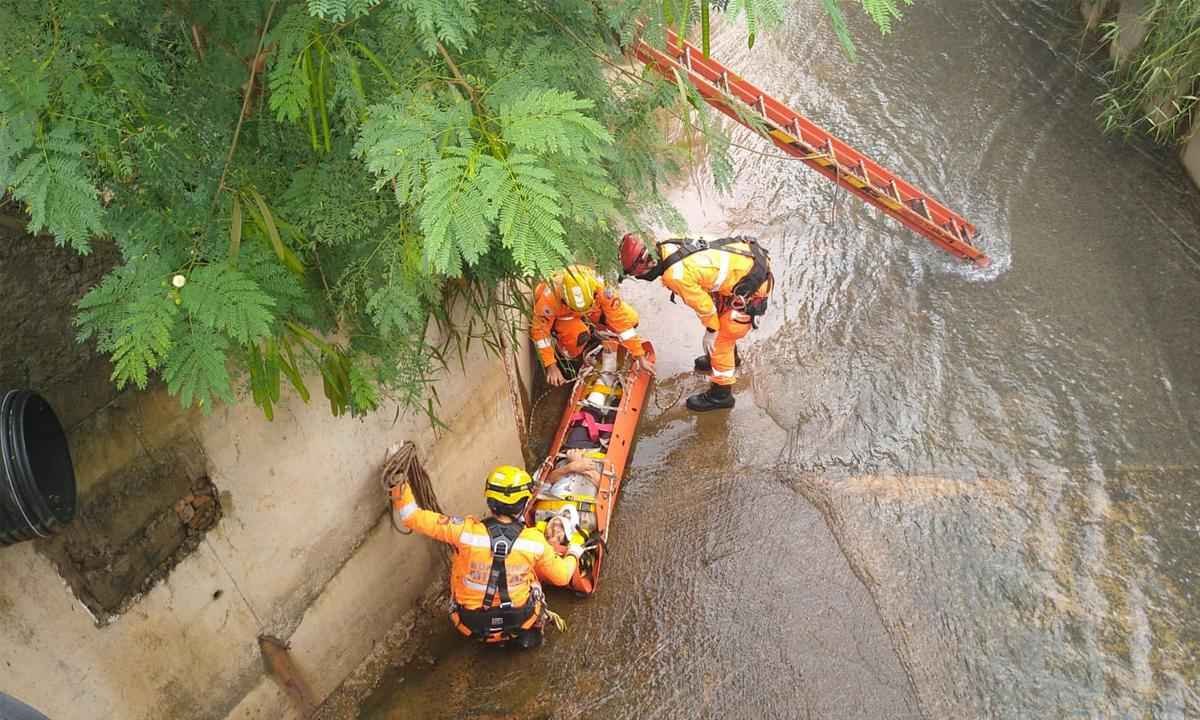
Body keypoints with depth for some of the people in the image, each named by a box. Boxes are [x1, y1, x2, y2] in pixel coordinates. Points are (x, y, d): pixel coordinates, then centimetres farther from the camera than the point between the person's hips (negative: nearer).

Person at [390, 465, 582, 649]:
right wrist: (573, 554, 17)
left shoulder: (466, 531, -25)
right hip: (518, 621, 1)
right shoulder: (534, 540, -19)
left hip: (471, 625, 0)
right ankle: (529, 633, 27)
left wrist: (399, 492, -7)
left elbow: (415, 518, -21)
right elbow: (561, 576, -3)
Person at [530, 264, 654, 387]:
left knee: (630, 319, -18)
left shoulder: (600, 287, -39)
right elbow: (539, 330, -27)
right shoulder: (549, 296, -41)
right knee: (579, 337, -33)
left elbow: (621, 320, -32)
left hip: (593, 309, 2)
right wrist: (551, 367, -27)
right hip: (562, 316, -2)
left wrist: (640, 357, -30)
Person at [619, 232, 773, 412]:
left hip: (751, 284, -9)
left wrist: (713, 328, 4)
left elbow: (704, 306, -15)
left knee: (719, 340, 5)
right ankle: (729, 357, 56)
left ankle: (721, 394, 22)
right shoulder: (668, 247, -3)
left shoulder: (676, 275, -27)